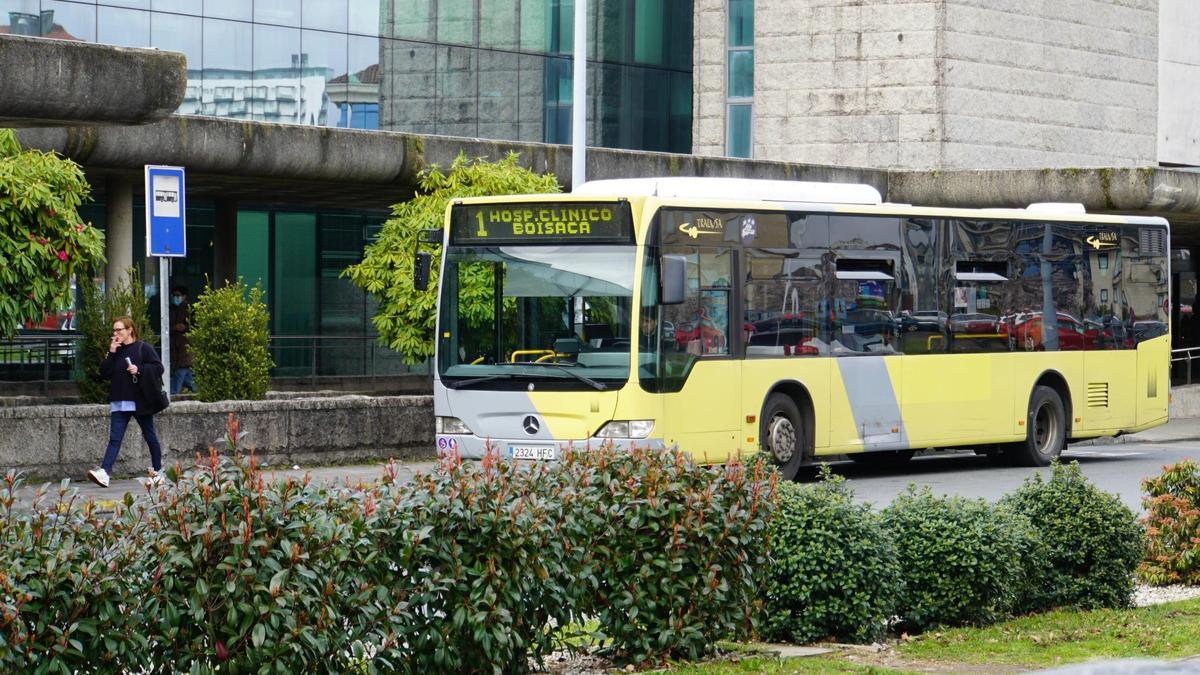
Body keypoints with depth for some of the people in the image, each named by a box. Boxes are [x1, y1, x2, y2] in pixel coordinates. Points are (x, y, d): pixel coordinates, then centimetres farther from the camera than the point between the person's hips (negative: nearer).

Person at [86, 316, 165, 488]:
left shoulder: (143, 349, -4)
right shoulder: (115, 350, 12)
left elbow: (158, 368, -8)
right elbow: (104, 374, 5)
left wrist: (139, 369, -20)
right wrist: (111, 354, -5)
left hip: (140, 402, -4)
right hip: (119, 403, 4)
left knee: (150, 437, 10)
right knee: (115, 439, -8)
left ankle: (157, 472, 24)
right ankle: (104, 473, -21)